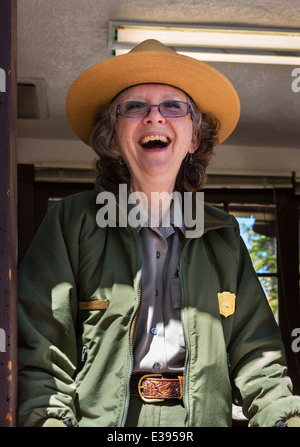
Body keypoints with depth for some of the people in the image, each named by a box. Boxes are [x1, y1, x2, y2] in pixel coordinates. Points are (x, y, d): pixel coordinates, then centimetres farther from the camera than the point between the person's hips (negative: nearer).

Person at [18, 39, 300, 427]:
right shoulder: (72, 222, 2)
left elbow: (256, 359, 8)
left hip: (204, 420, 4)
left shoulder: (223, 238, 11)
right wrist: (49, 418, -21)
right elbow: (37, 357, -4)